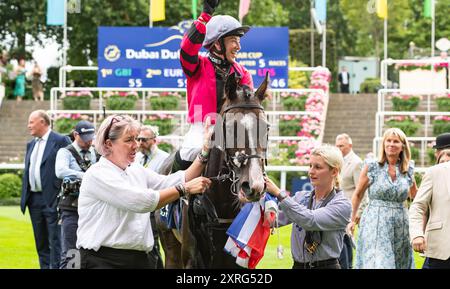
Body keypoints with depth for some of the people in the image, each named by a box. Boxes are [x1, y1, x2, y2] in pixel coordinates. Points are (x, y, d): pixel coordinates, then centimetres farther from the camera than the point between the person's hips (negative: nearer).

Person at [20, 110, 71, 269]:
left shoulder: (61, 141, -8)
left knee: (55, 241, -7)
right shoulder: (31, 144, 17)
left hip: (51, 200, -8)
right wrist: (25, 198, 12)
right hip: (34, 199, 8)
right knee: (41, 242, 13)